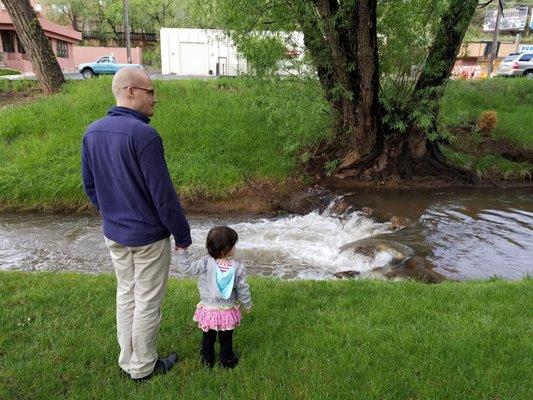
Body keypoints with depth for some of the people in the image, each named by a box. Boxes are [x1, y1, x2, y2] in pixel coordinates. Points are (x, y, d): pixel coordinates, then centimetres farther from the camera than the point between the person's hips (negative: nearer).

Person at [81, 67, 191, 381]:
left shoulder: (92, 132, 0)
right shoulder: (144, 135, -24)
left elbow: (90, 186, 9)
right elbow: (164, 195, -22)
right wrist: (183, 234, -9)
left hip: (114, 234, 7)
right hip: (149, 237, -7)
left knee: (126, 294, 21)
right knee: (148, 302, 10)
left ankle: (127, 360, 37)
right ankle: (143, 367, 29)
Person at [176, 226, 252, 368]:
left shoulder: (205, 263, -21)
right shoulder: (237, 268, -18)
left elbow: (186, 268, -17)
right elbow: (242, 290, -9)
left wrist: (182, 252, -8)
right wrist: (247, 305, 7)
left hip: (208, 310, 1)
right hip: (228, 311, -1)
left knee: (208, 337, 22)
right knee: (226, 338, 20)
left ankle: (207, 359, 37)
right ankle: (227, 360, 33)